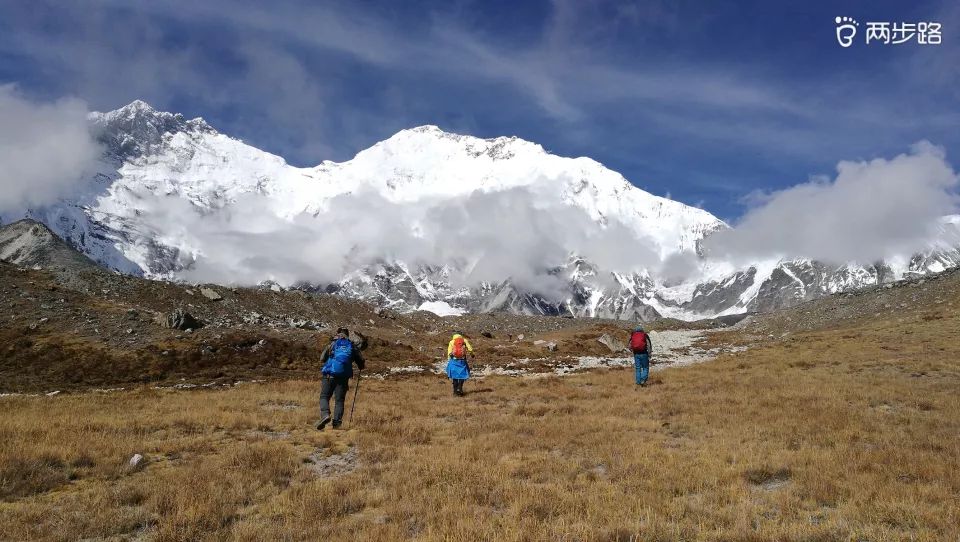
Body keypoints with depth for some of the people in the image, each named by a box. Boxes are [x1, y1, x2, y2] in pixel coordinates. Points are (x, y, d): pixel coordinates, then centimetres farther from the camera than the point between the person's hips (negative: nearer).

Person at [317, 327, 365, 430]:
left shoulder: (332, 344, 7)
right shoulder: (352, 346, 11)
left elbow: (322, 359, 8)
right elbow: (361, 363, 12)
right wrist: (361, 367, 35)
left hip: (329, 375, -2)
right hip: (344, 378, 2)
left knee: (324, 397, 5)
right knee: (339, 400, 6)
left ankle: (325, 415, -19)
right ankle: (336, 423, -2)